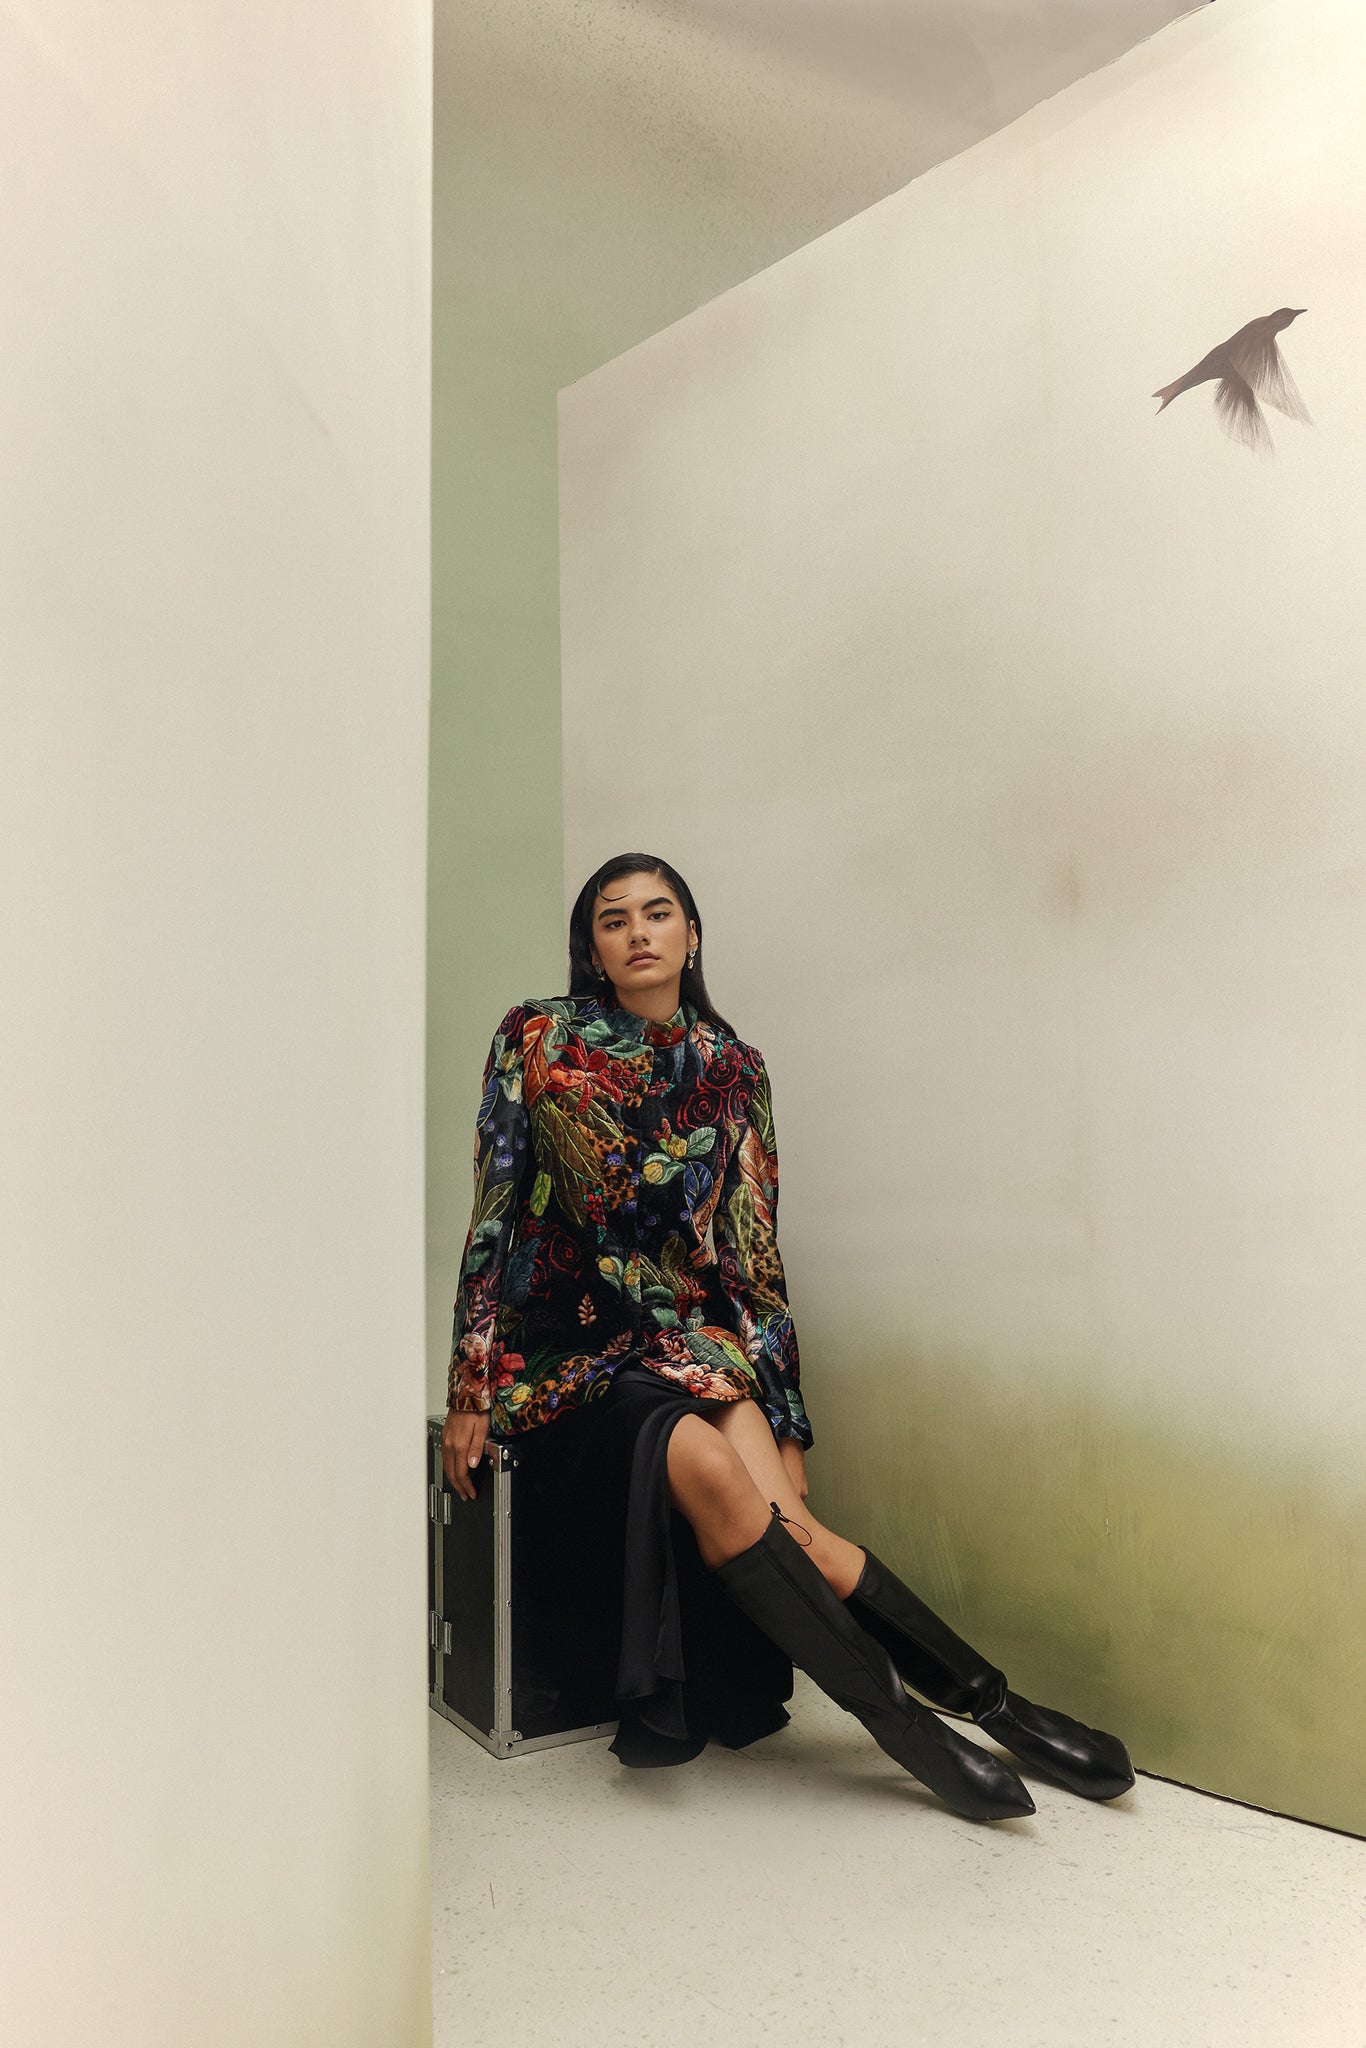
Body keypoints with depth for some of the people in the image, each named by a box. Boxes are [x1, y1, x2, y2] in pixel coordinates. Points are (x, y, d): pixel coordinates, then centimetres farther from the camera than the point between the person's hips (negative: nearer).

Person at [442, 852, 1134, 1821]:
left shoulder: (730, 1067, 4)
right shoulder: (539, 1040, -3)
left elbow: (750, 1242, 6)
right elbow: (495, 1213, -3)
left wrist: (782, 1416, 3)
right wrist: (471, 1391, -7)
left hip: (692, 1338, 3)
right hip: (566, 1350, -2)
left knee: (776, 1519, -25)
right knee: (709, 1466, -31)